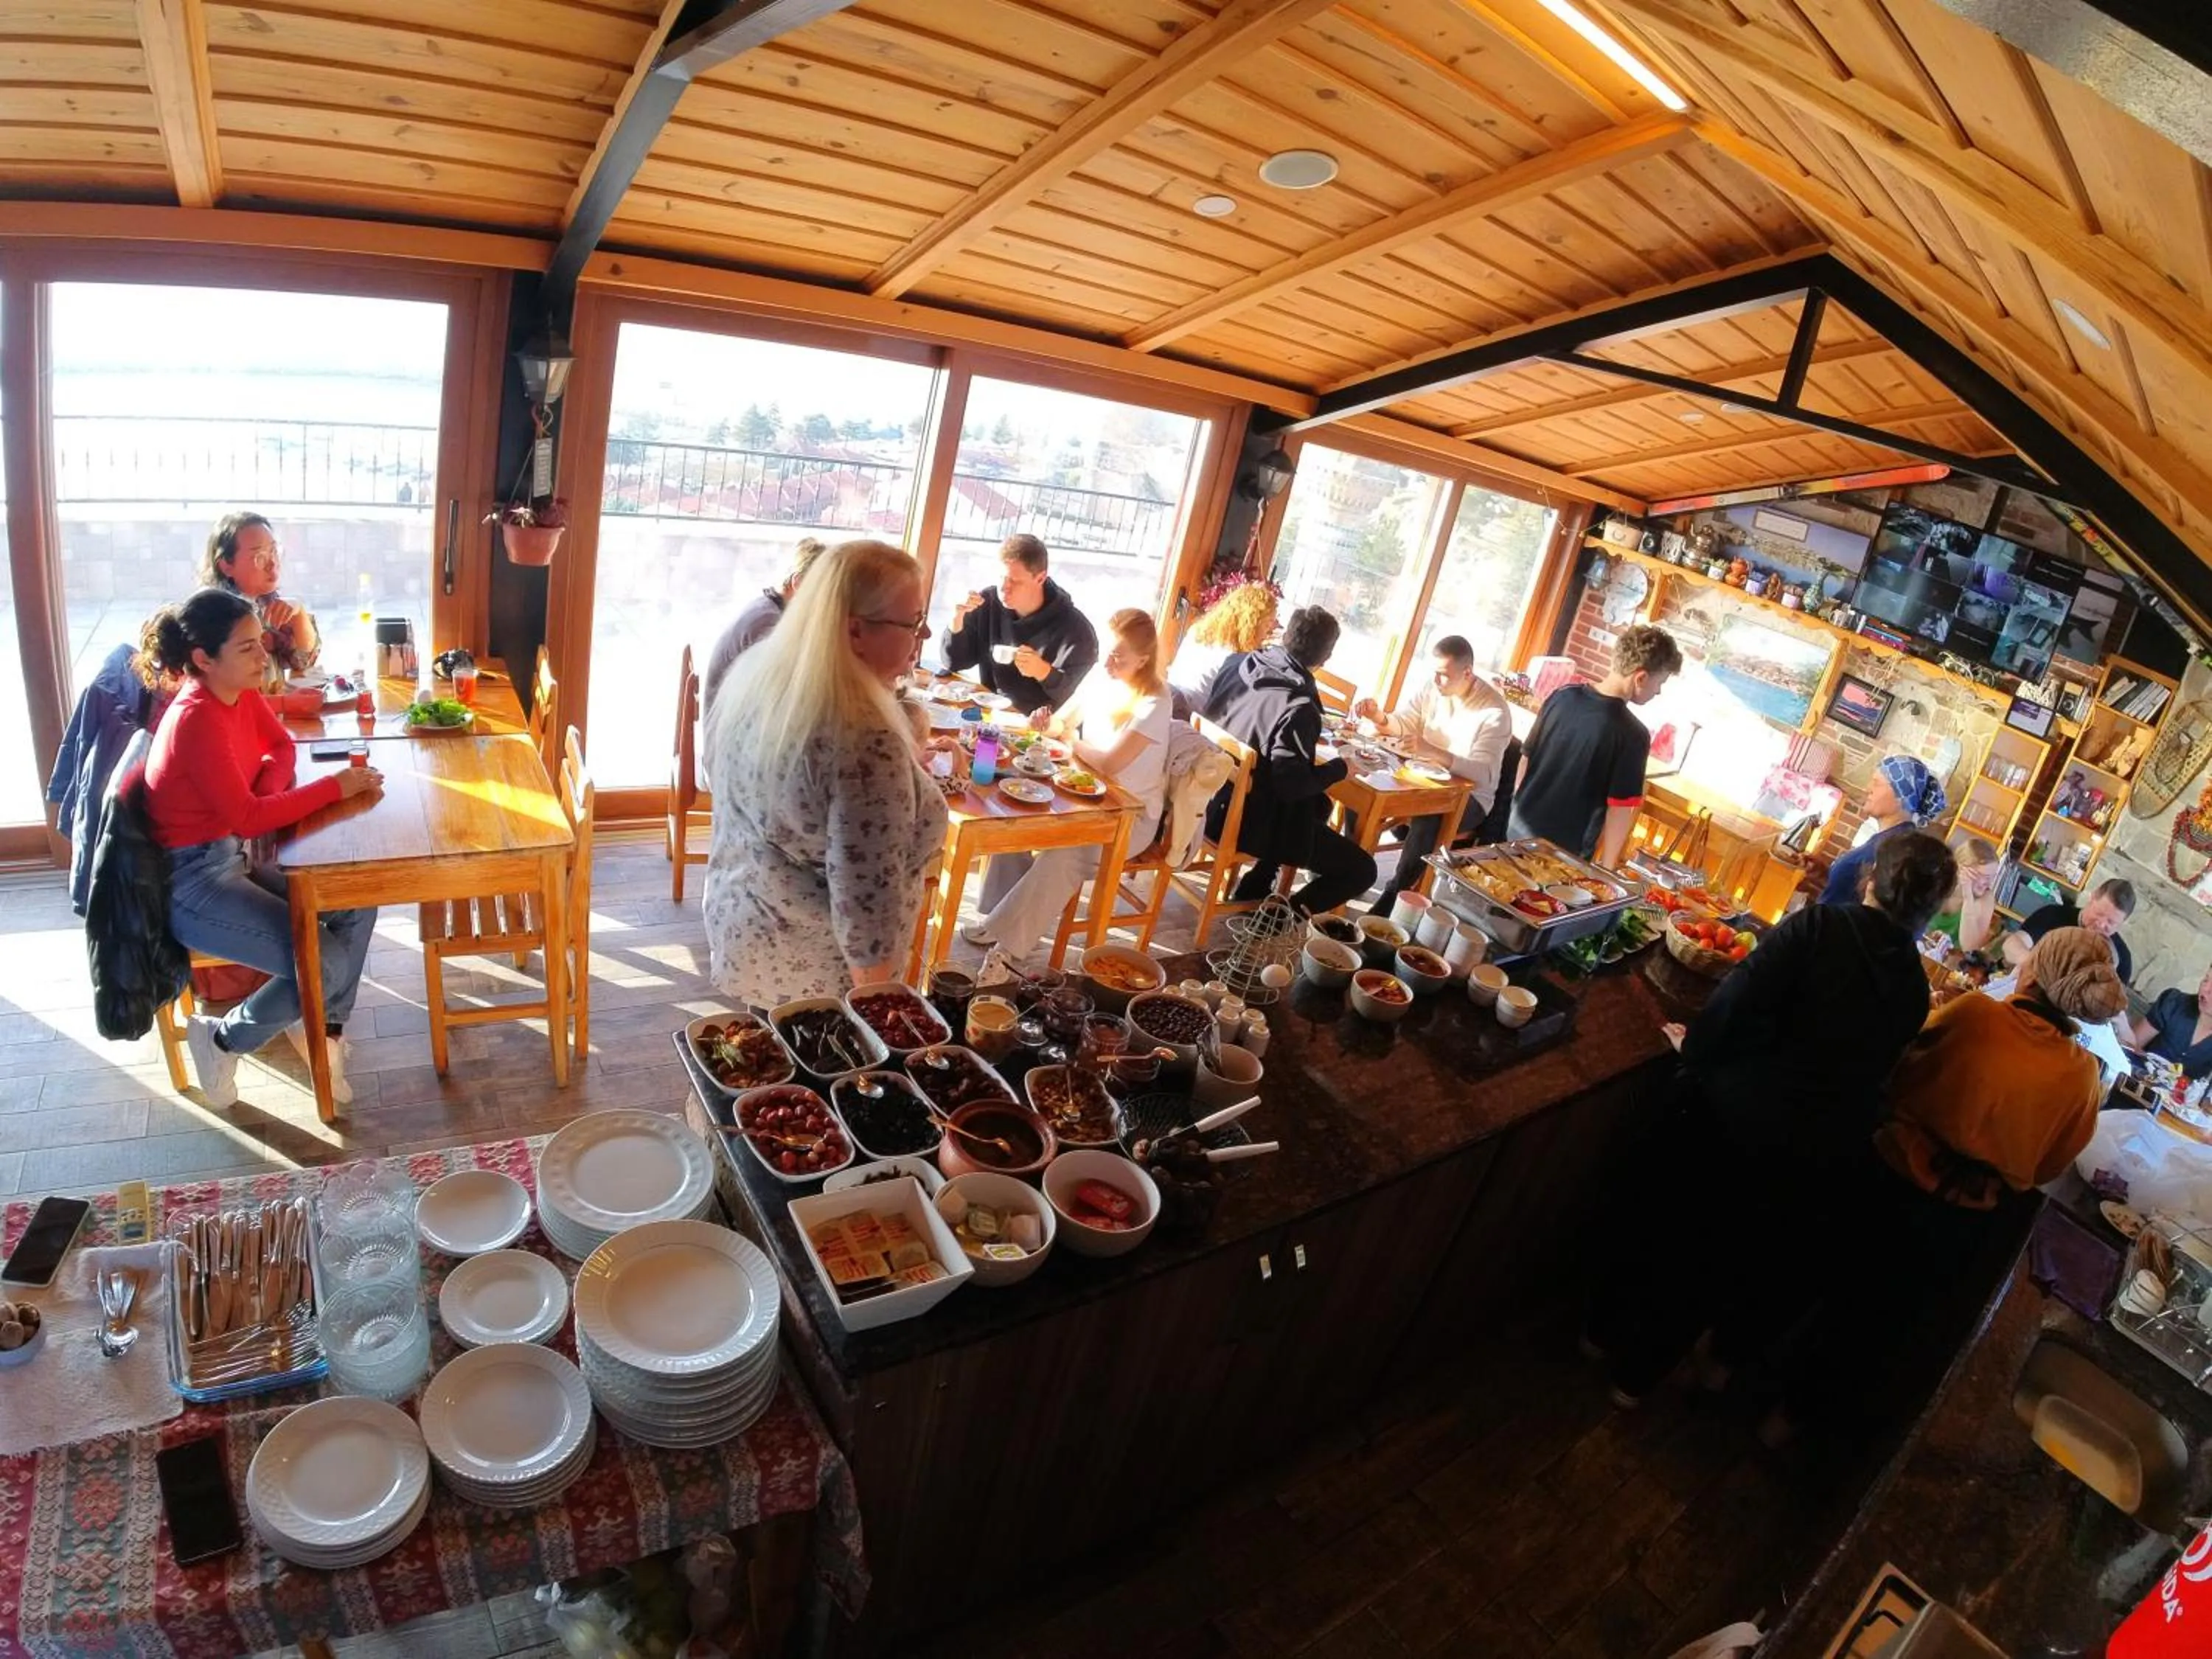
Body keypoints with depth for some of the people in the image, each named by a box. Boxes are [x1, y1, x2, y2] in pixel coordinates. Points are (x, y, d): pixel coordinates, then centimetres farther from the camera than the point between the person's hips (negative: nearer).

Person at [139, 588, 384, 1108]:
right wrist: (334, 786, -19)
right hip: (192, 882, -9)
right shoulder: (196, 720, -25)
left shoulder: (241, 693, 0)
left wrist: (266, 789, -7)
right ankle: (223, 1039, 9)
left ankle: (324, 1029, 10)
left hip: (237, 857, 9)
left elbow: (282, 747, 14)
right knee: (326, 965, -18)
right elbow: (247, 818, -24)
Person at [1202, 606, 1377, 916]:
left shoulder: (1238, 664, -3)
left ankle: (1255, 886, 29)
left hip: (1212, 798, 9)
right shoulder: (1299, 708, -25)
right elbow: (1291, 784, -26)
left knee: (1319, 804, 32)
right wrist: (1339, 767, -9)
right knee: (1361, 868, 0)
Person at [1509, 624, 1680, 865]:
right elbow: (1620, 808, -17)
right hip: (1564, 850, -5)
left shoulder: (1562, 696, -6)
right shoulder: (1633, 735, -21)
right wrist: (1606, 868, -7)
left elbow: (1527, 757, 4)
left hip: (1522, 824, 5)